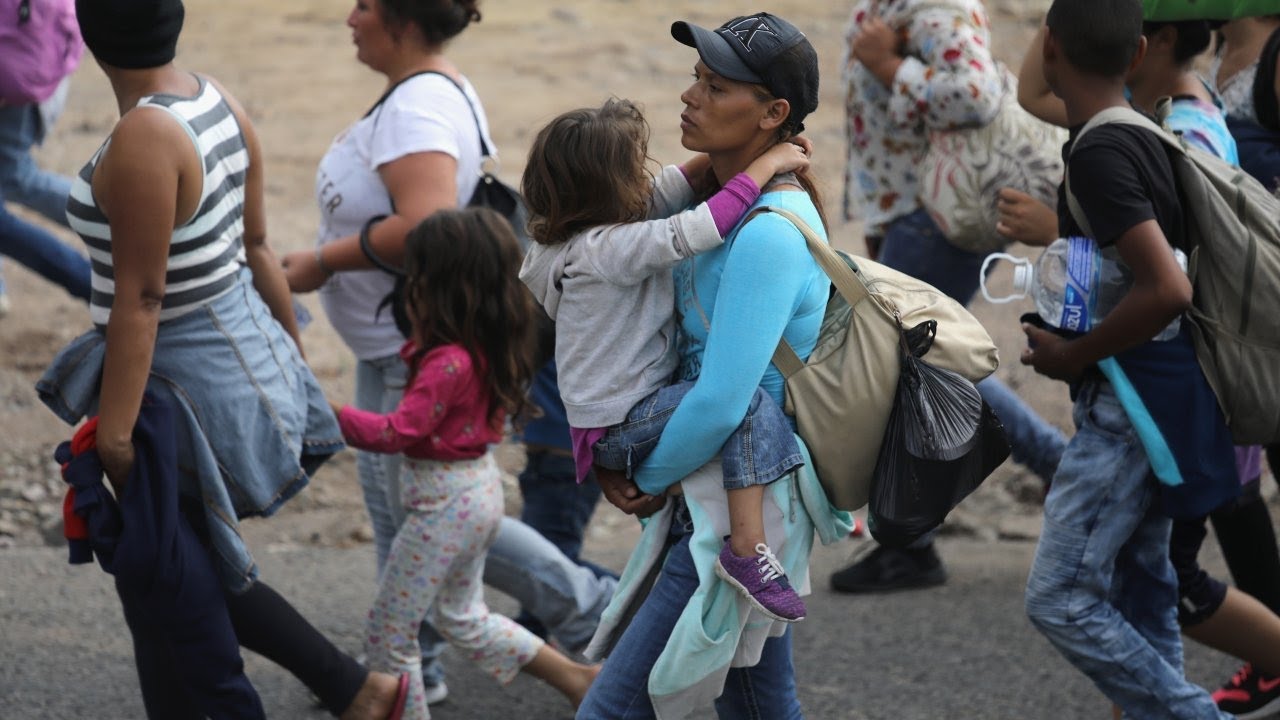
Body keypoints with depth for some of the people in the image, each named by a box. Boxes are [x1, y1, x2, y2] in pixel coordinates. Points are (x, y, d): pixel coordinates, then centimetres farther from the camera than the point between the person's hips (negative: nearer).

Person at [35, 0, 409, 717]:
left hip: (183, 382, -9)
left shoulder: (142, 139, -24)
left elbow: (140, 297, -24)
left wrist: (113, 431, -22)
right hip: (244, 354, 9)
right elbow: (257, 247, 10)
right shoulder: (219, 101, 2)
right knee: (200, 573, 21)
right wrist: (292, 355, 19)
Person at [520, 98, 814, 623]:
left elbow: (662, 195, 13)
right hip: (620, 431, -10)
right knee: (752, 406, -26)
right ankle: (747, 548, -25)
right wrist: (766, 164, -24)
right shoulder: (607, 249, -24)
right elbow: (694, 231, -33)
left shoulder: (585, 234, 5)